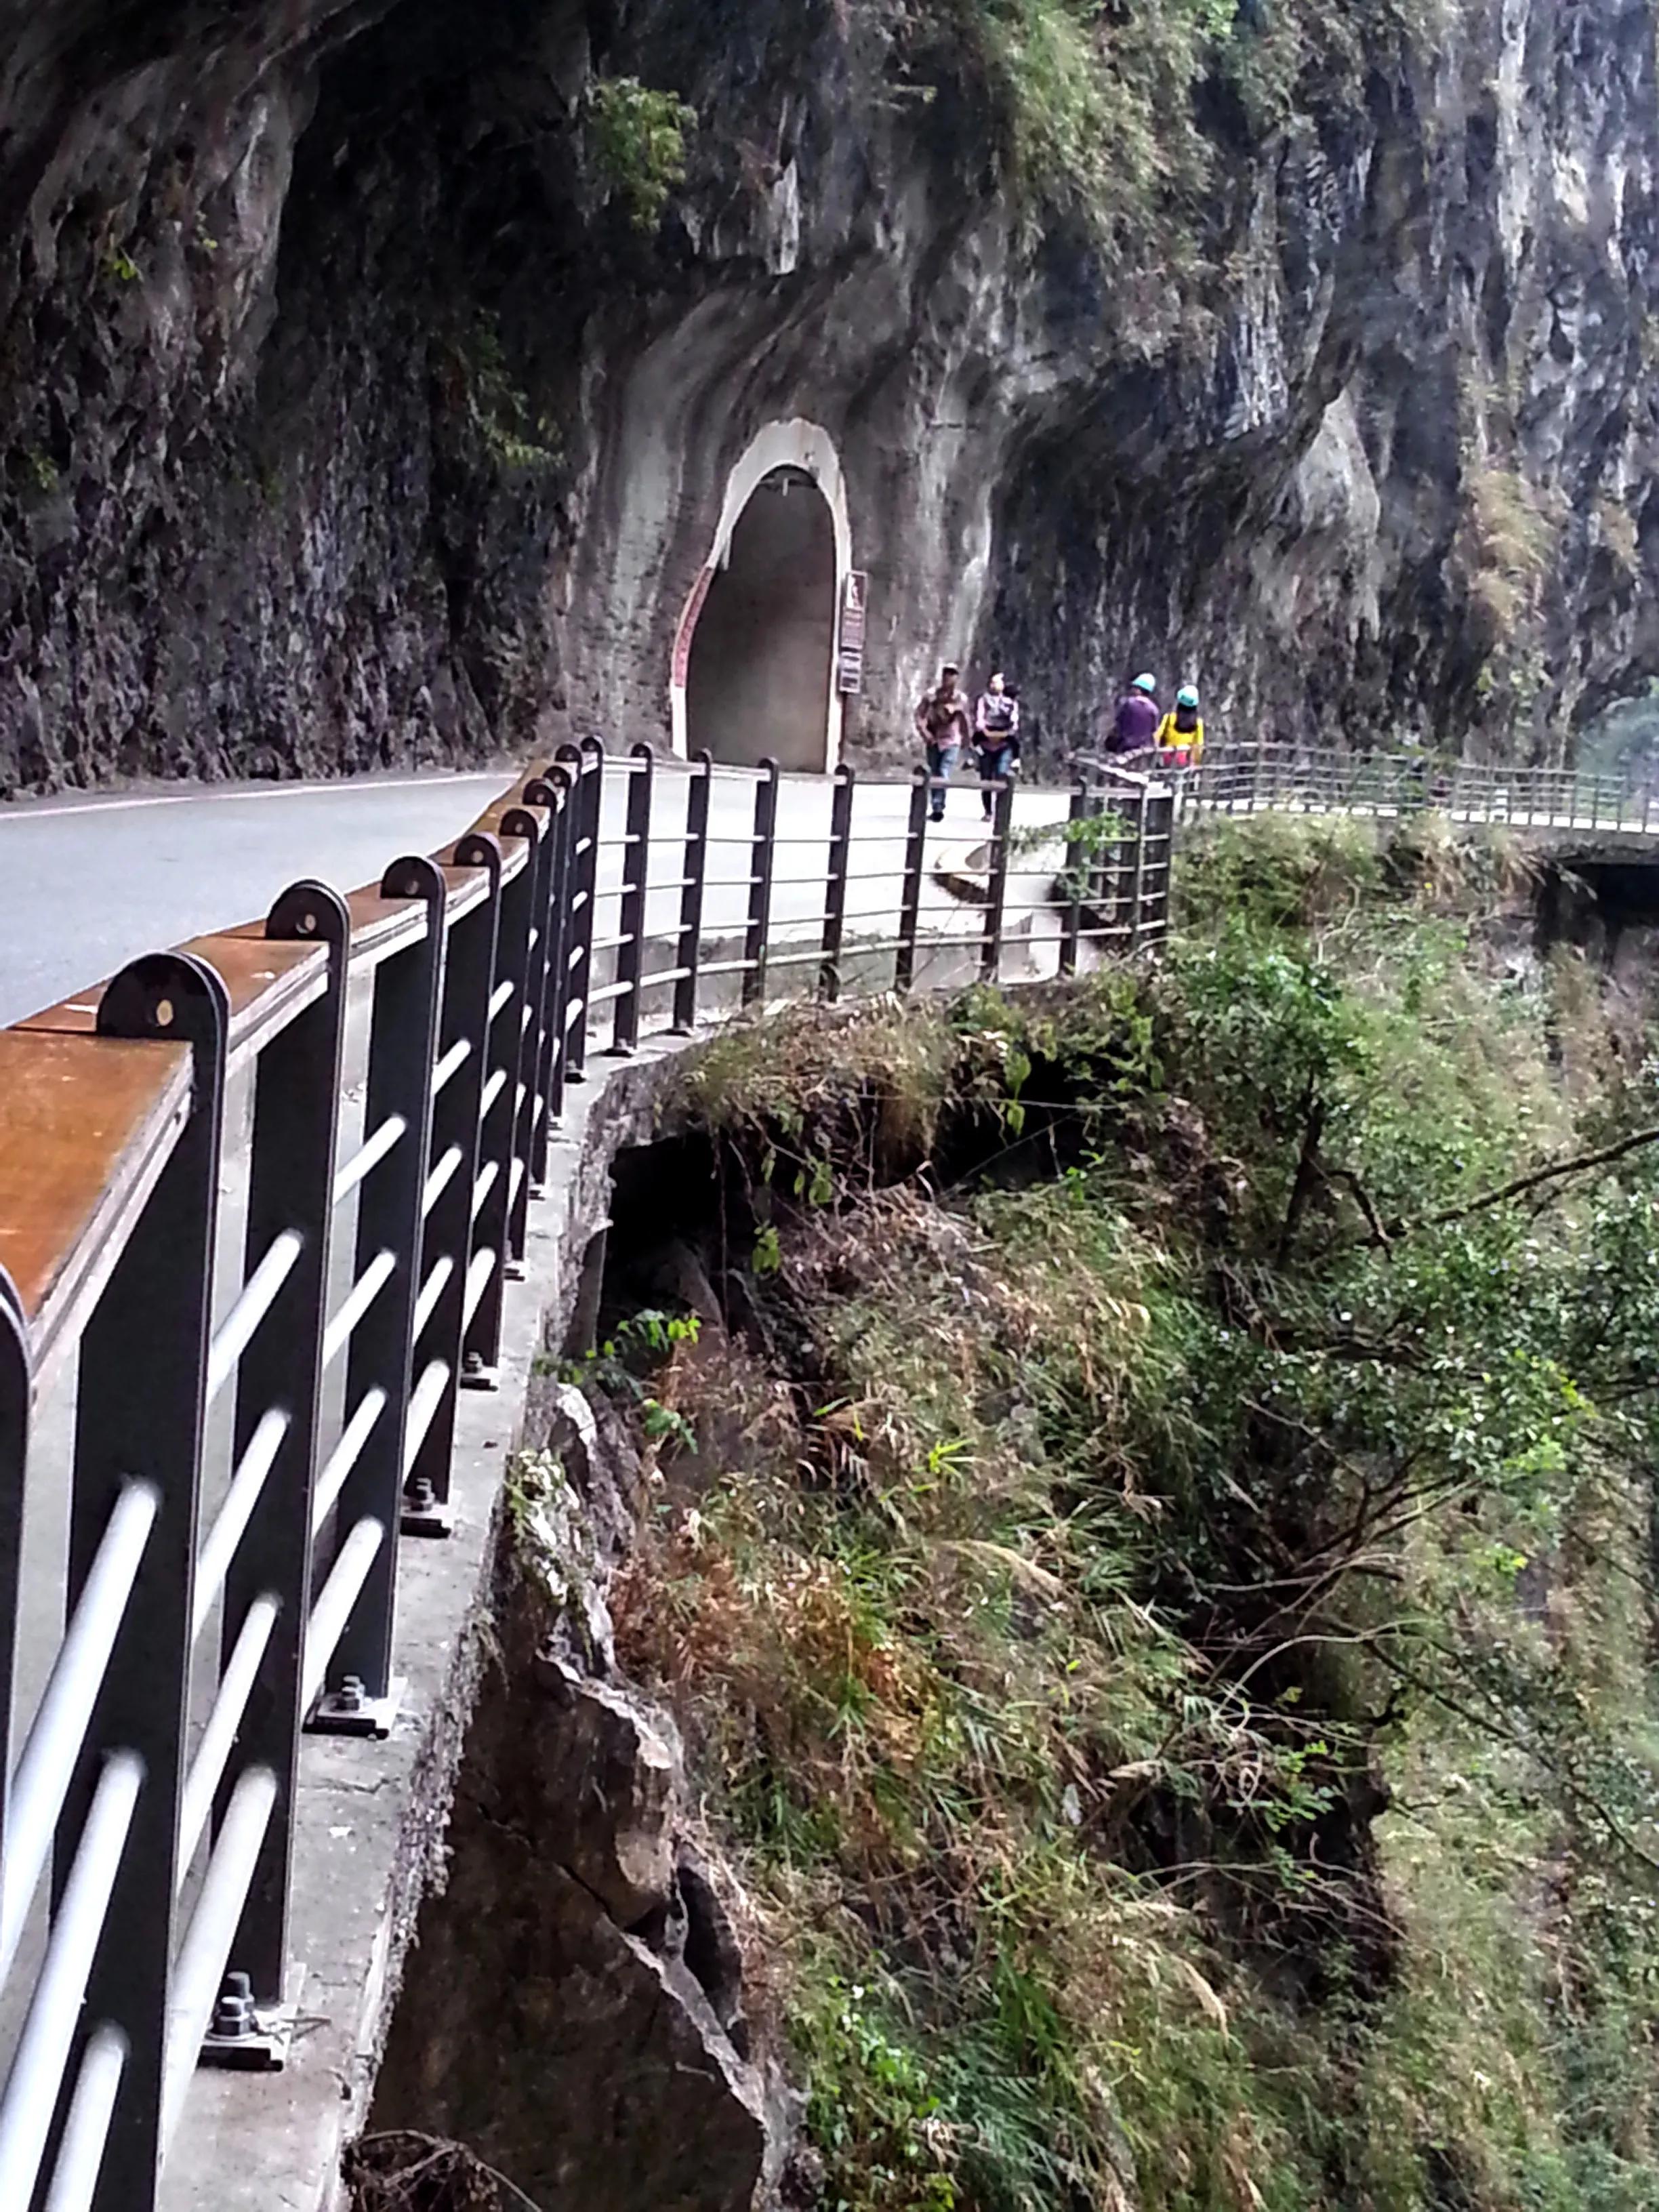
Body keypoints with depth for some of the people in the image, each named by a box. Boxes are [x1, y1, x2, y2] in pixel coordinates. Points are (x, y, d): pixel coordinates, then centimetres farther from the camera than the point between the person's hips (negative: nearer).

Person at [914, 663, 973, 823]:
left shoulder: (961, 698, 1)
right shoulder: (932, 695, -1)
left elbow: (965, 720, 13)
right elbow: (920, 713, -1)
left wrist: (967, 736, 21)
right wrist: (924, 730, -12)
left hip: (951, 741, -2)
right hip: (934, 740, 2)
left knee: (944, 775, -16)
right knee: (934, 775, 8)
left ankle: (938, 807, -22)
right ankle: (935, 808, 19)